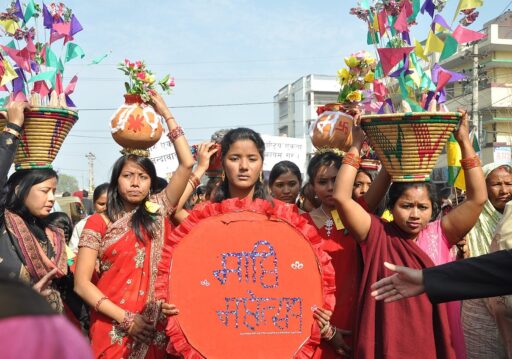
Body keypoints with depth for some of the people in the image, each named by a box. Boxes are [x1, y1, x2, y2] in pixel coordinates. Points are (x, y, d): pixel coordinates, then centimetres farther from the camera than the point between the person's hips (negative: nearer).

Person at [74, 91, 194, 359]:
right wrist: (125, 318, -14)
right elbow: (81, 283, -6)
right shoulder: (98, 223, -1)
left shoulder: (158, 211, 5)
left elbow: (187, 163, -3)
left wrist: (166, 114, -2)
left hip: (154, 326, 2)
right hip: (112, 328, -2)